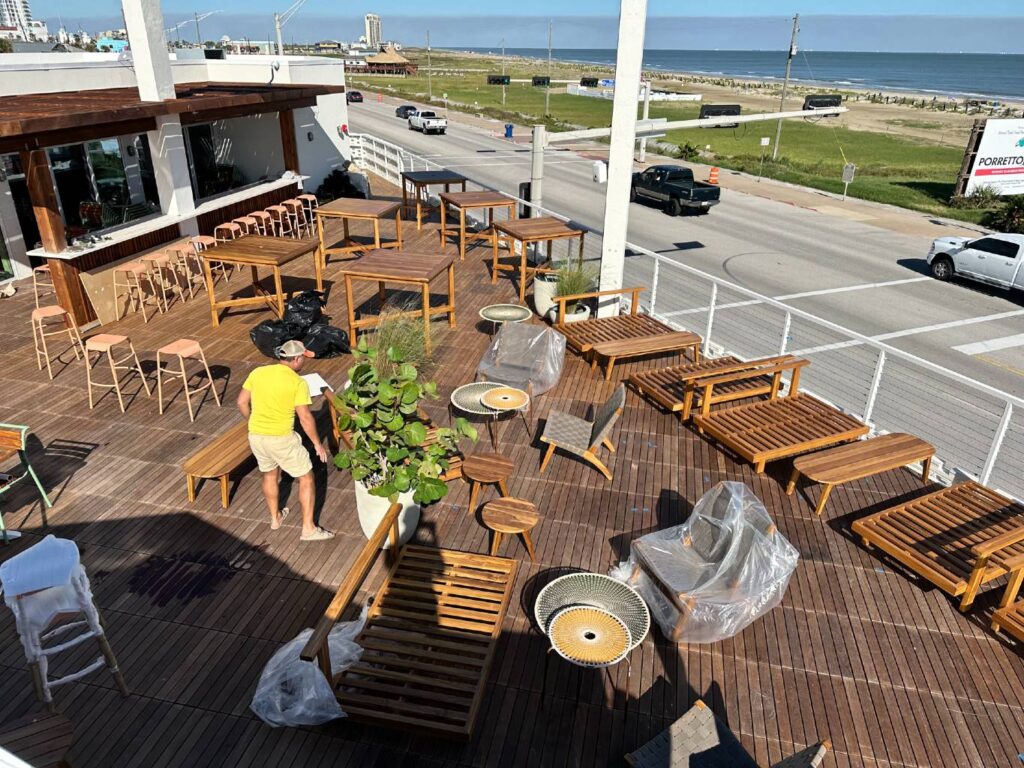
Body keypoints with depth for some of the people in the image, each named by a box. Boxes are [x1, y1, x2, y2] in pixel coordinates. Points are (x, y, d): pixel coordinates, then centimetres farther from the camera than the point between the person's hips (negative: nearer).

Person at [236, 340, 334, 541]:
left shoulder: (258, 372, 2)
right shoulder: (298, 382, -14)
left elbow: (242, 402, 7)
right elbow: (305, 417, -15)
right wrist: (317, 443, -4)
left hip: (256, 436, 6)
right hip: (281, 439, -6)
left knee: (270, 474, 28)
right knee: (306, 478, 10)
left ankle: (275, 518, 44)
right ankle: (309, 529, 12)